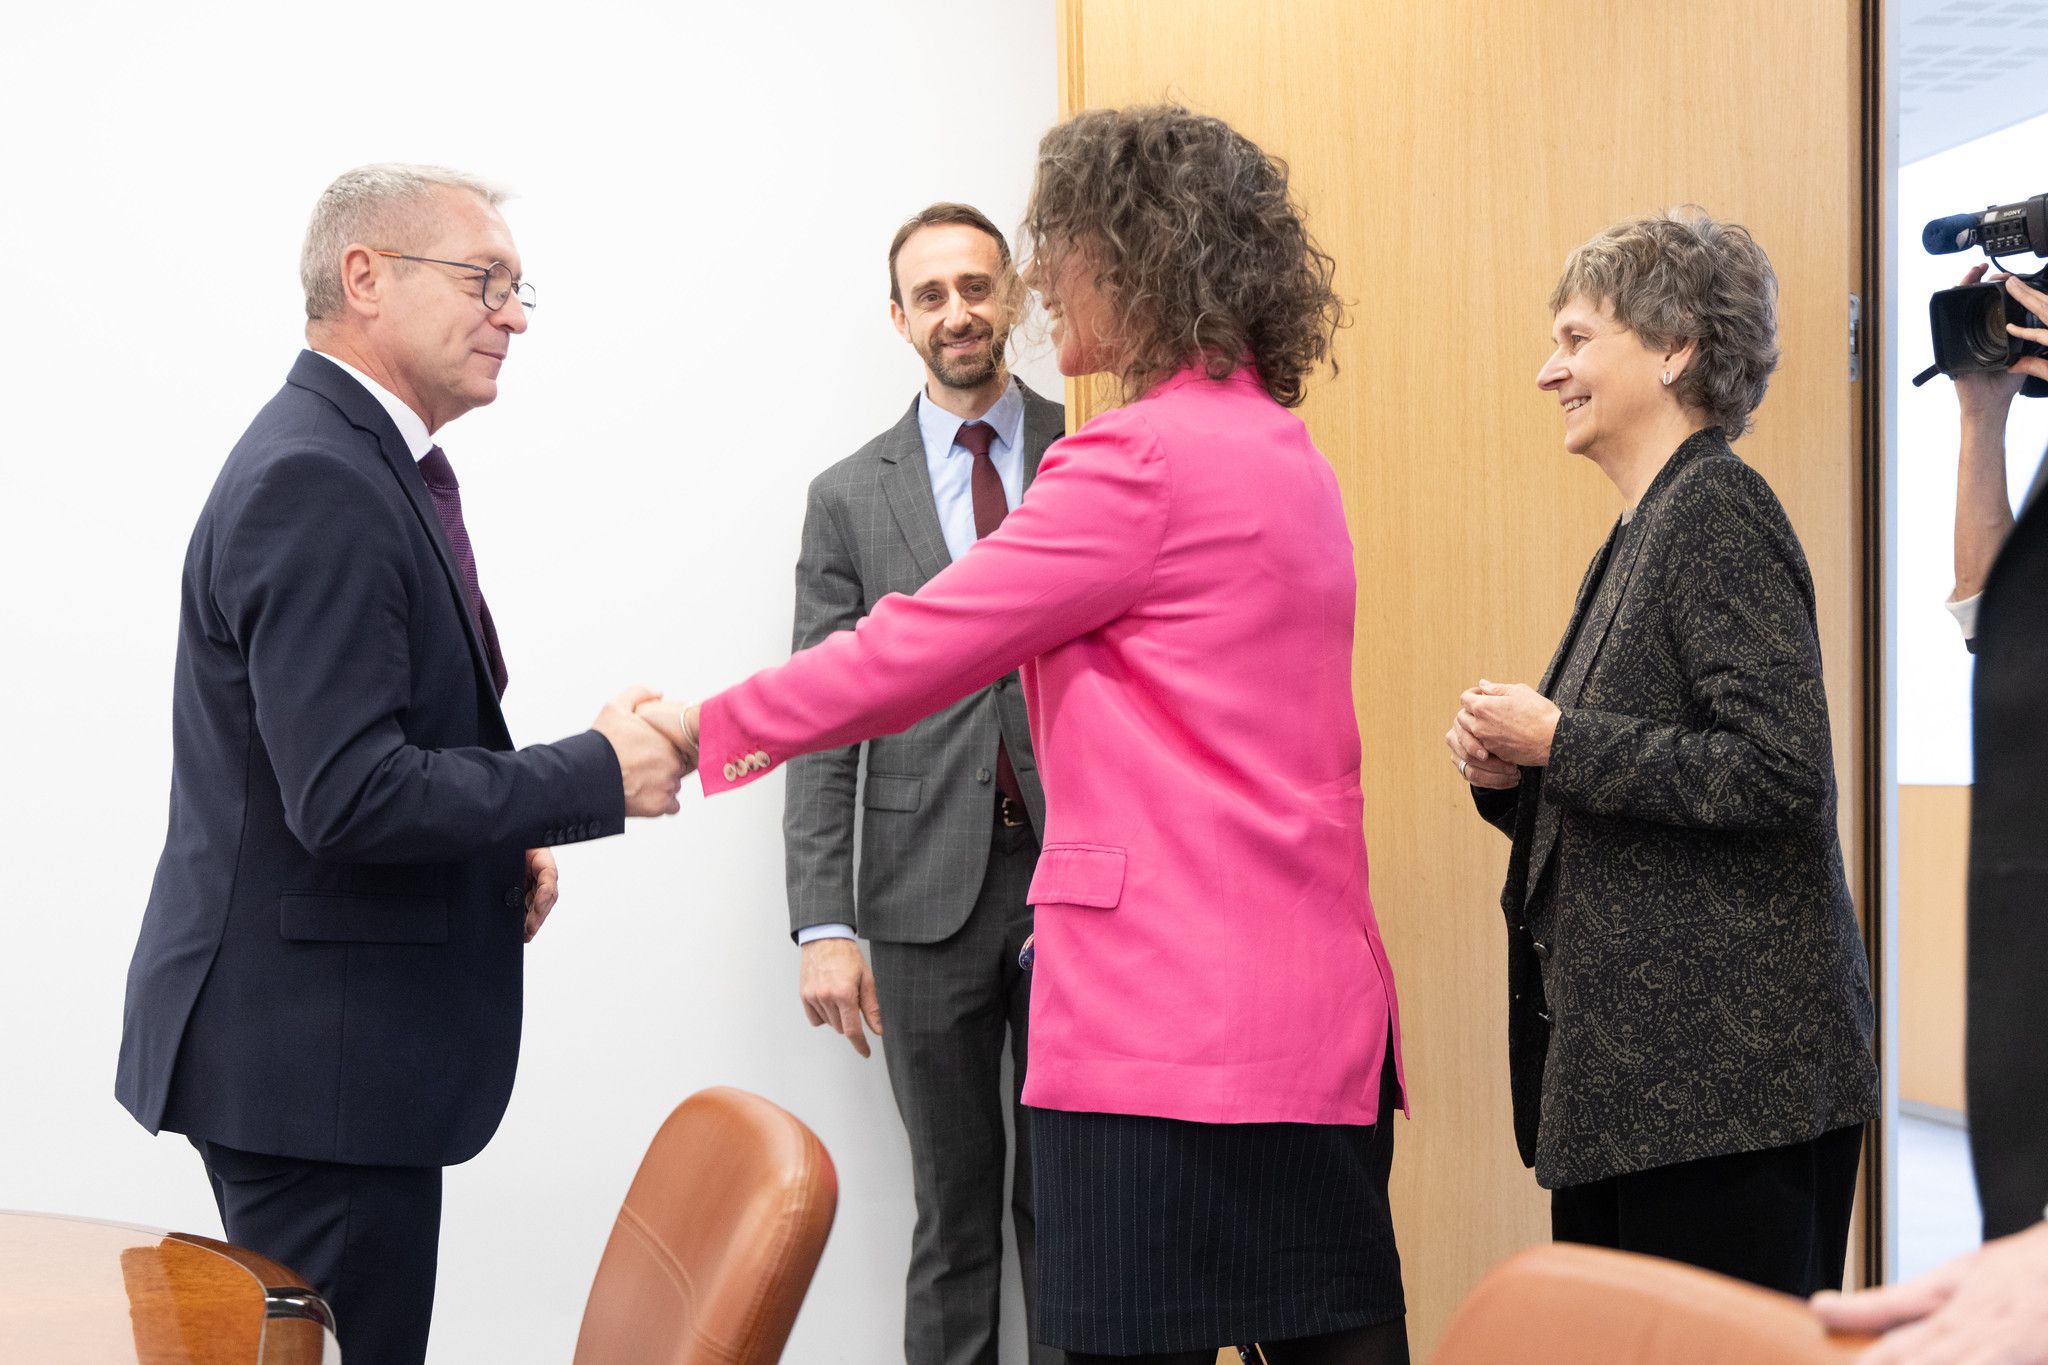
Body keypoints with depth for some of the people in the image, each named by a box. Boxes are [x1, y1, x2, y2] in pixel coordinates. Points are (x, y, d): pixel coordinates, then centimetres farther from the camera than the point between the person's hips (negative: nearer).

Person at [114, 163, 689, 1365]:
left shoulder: (371, 463, 14)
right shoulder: (313, 481, -19)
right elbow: (350, 796, -26)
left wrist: (504, 844, 7)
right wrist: (599, 774, -17)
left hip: (337, 1040, 10)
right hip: (309, 1051, -10)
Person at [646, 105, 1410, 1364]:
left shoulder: (1143, 461, -12)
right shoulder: (1288, 455, 18)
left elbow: (914, 647, -8)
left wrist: (711, 727, 5)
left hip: (1171, 1015, -9)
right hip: (1320, 1013, 9)